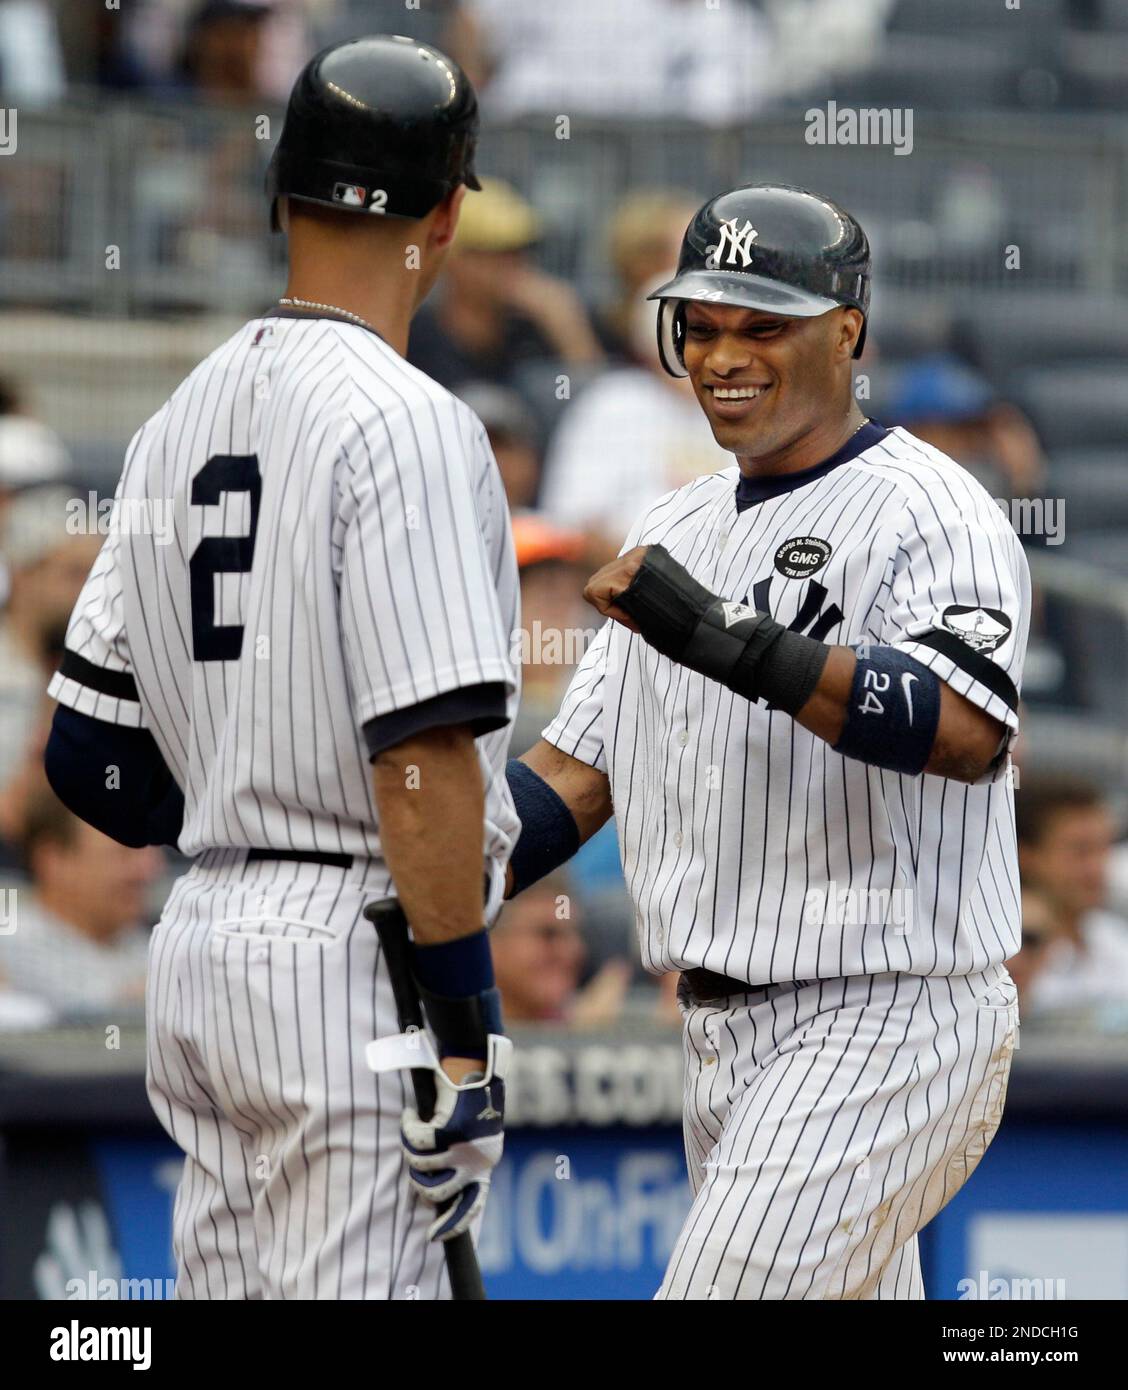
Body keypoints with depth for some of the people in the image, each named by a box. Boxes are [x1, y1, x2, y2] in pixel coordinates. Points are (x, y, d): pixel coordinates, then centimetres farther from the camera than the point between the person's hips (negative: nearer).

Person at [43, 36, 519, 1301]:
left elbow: (87, 760, 15)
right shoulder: (404, 424, -12)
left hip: (197, 947, 8)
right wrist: (466, 1040, -18)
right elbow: (423, 753, -19)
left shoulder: (179, 422, 13)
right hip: (352, 954, -8)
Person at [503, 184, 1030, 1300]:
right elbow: (576, 771, 17)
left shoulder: (929, 513, -10)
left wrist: (728, 640, -35)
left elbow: (967, 731, -28)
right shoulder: (678, 531, 17)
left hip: (886, 1025, -8)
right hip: (721, 1037, 9)